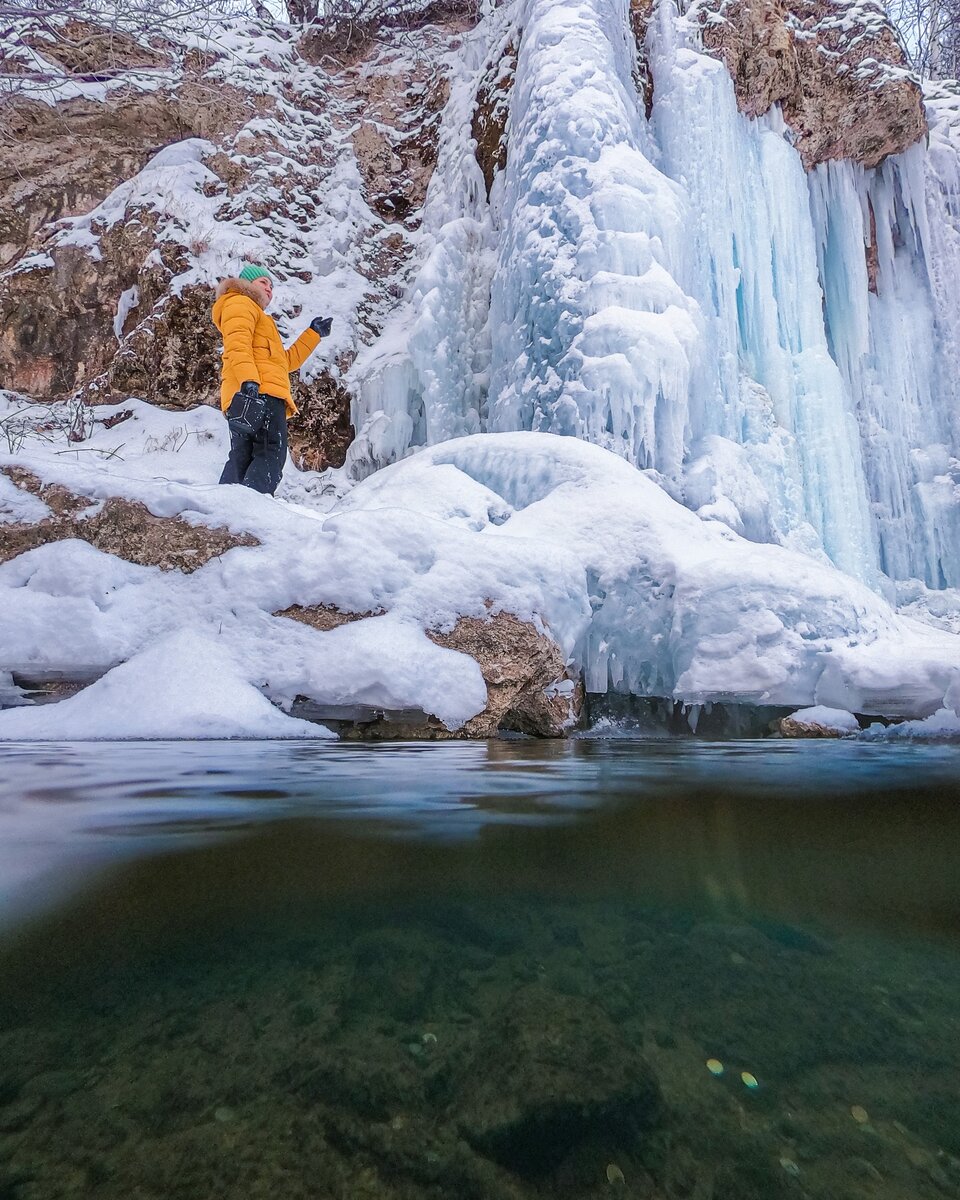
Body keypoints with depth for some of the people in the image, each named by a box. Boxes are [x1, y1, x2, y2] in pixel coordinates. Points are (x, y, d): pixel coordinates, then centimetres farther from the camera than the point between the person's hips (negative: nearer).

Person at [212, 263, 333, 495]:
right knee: (271, 455, -23)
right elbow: (237, 345, -8)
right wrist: (248, 381, -24)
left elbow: (287, 360, 39)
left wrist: (314, 333, 40)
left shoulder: (260, 320, 42)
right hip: (259, 392, -10)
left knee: (241, 459, 0)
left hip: (258, 393, 10)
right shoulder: (239, 303, 12)